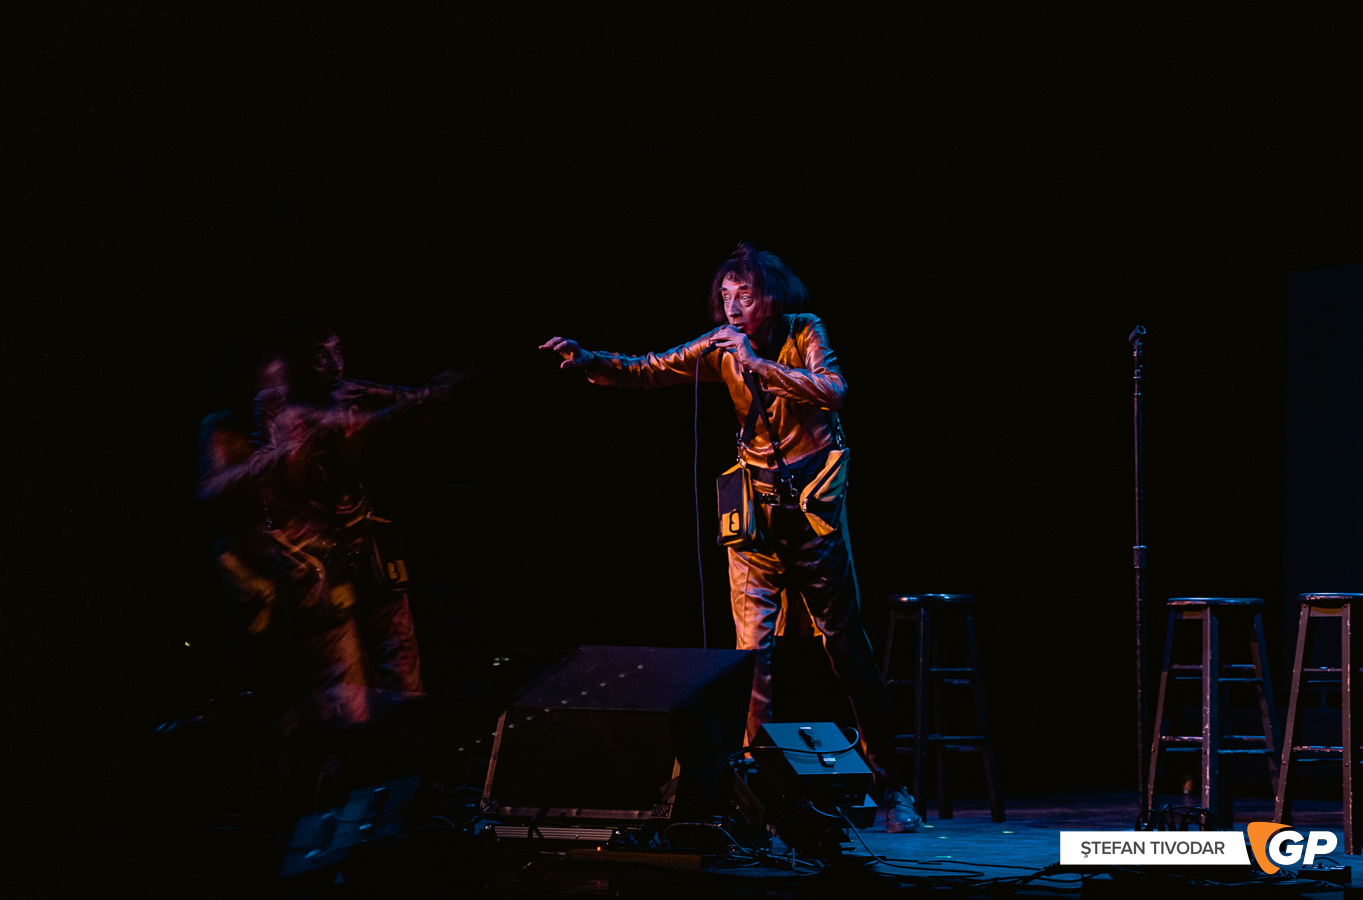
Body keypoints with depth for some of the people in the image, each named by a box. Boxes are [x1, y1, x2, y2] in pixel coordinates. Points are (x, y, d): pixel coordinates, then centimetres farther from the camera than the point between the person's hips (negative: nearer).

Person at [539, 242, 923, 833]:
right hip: (757, 506, 2)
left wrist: (757, 364, -24)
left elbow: (833, 391, -21)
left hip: (814, 505, -2)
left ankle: (891, 788, 9)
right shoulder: (720, 346, 2)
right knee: (753, 649, -6)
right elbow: (648, 372, -2)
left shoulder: (804, 334, -5)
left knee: (847, 646, 2)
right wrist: (587, 360, -18)